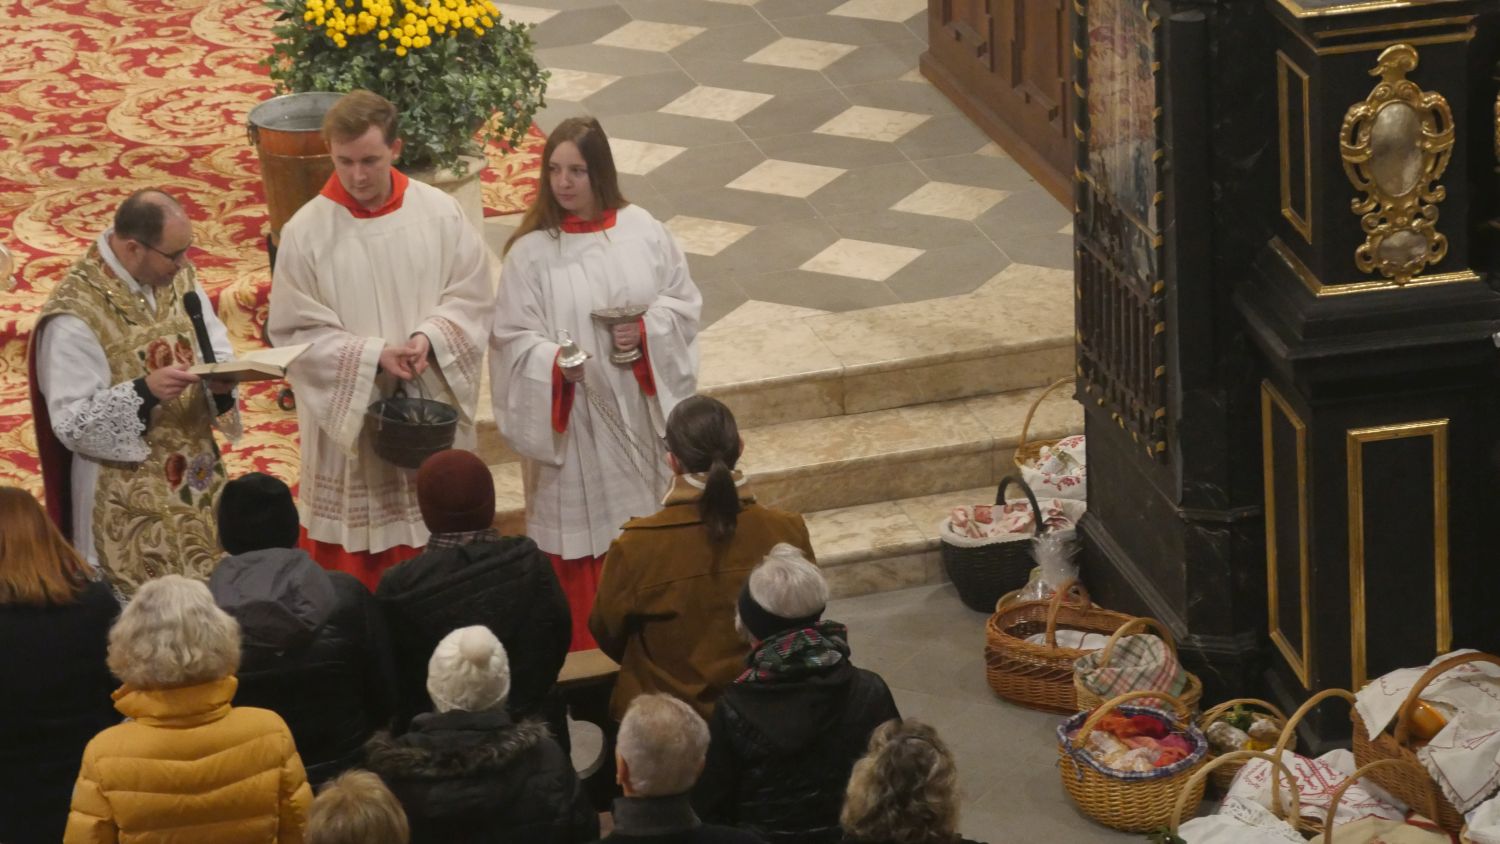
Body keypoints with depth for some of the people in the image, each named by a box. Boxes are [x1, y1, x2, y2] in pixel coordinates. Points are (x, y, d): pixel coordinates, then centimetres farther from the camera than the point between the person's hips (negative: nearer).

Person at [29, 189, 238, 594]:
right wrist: (144, 392, -32)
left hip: (197, 484, 6)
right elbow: (72, 423, -19)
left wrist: (219, 379, -16)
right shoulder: (76, 313, -20)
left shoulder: (180, 277, 1)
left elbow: (220, 354, 8)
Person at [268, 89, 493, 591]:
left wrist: (430, 337, -17)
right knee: (353, 570, 3)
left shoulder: (439, 213, -3)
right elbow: (294, 333, -7)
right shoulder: (306, 232, -10)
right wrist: (373, 355, -19)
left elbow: (472, 298, 2)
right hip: (349, 424, -2)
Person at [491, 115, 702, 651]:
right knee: (579, 539, 1)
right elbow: (513, 338, -9)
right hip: (573, 425, -3)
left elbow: (683, 301, 6)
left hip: (637, 414, 3)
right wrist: (555, 361, -28)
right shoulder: (532, 252, -9)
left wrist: (648, 331, -13)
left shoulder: (641, 231, 0)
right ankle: (582, 654, 12)